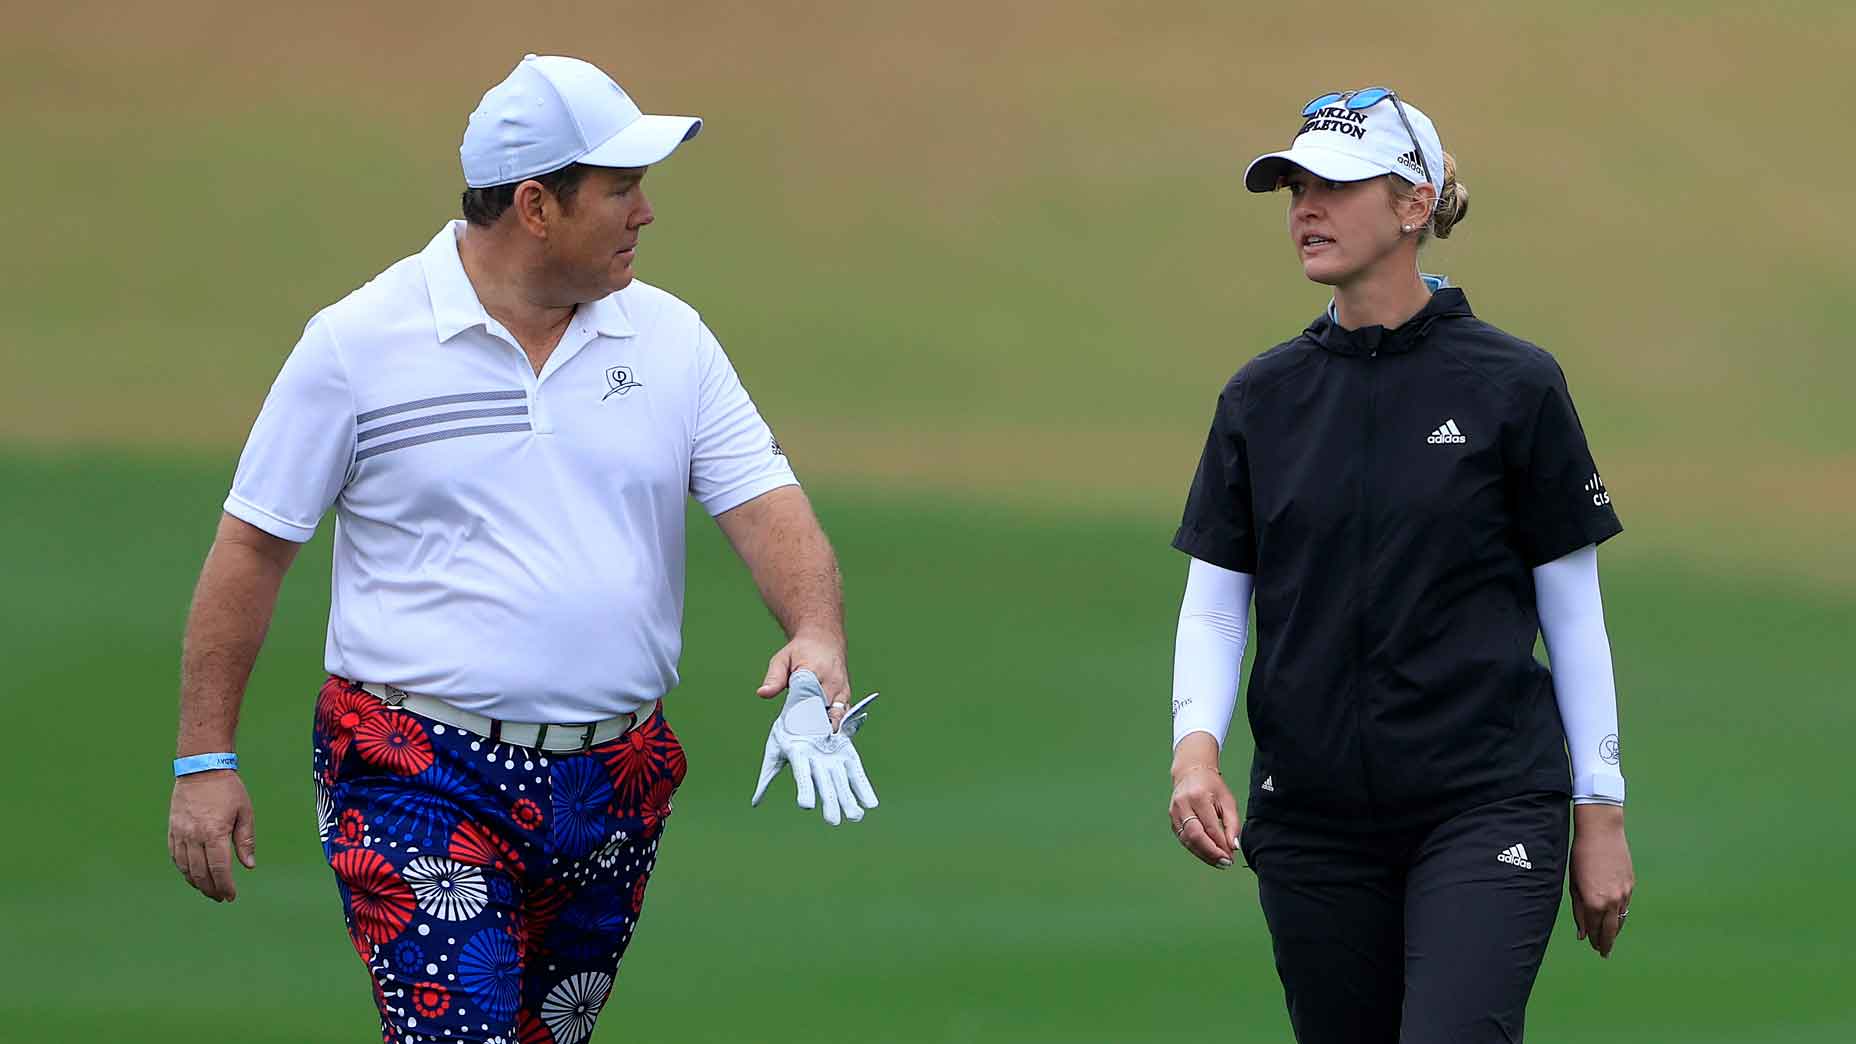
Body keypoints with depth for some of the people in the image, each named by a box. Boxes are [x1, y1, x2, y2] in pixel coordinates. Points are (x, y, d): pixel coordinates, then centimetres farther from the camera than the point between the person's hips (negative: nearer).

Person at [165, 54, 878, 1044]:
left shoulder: (669, 339, 7)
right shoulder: (359, 341, -5)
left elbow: (764, 503, 1)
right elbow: (254, 545, 0)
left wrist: (817, 633, -21)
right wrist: (204, 758, -3)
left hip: (614, 793, 5)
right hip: (423, 781, -5)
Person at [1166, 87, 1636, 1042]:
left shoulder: (1513, 385, -3)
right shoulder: (1262, 397, 8)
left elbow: (1574, 612, 0)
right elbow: (1213, 601, 8)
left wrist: (1601, 814, -1)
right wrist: (1195, 744, -11)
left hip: (1486, 811, -4)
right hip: (1311, 819, 4)